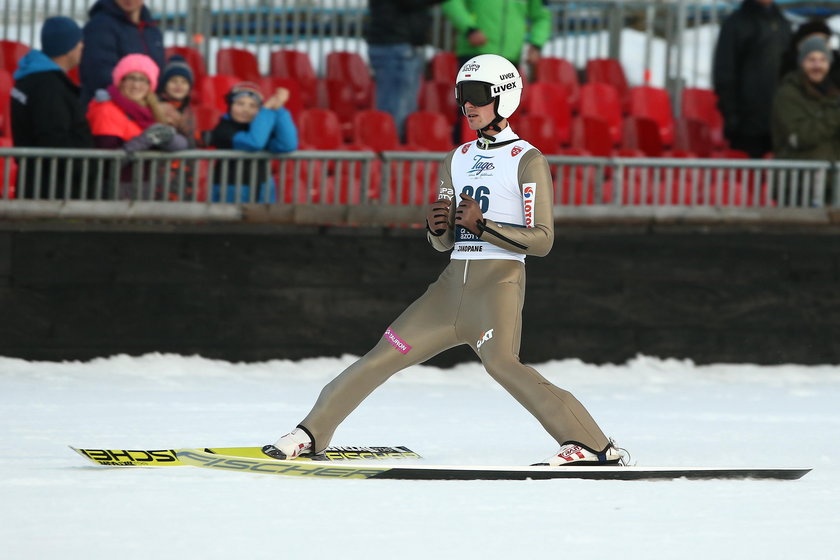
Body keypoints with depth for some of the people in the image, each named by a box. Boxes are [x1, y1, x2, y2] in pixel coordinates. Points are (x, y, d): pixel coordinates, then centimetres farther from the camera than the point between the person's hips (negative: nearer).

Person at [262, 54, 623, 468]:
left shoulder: (527, 160, -3)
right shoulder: (458, 160, 16)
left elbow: (542, 240, -9)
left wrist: (482, 225, -17)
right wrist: (436, 228, -5)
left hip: (499, 280, -6)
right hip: (454, 282, 6)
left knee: (499, 362, -28)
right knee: (386, 354, 4)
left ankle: (591, 445, -29)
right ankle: (312, 433, 14)